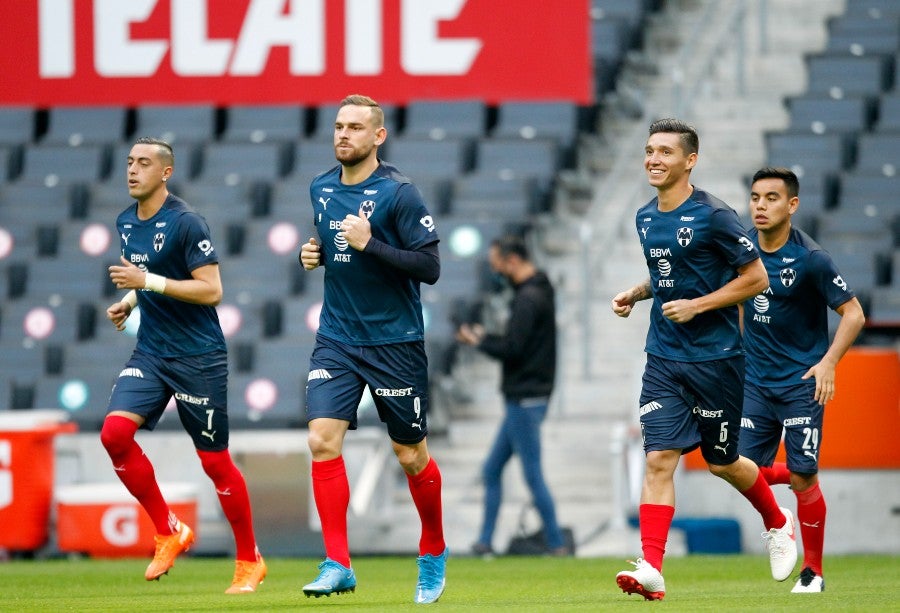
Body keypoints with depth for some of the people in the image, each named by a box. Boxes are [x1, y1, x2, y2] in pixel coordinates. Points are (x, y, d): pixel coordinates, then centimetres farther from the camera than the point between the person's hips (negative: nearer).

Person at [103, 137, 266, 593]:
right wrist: (127, 301, 5)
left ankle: (249, 560, 17)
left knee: (215, 461, 0)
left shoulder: (185, 223, -14)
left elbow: (211, 290, -18)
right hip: (150, 352, 6)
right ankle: (169, 533, 1)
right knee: (114, 433, -15)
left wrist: (149, 282, -23)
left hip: (198, 358, -6)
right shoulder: (126, 222, 9)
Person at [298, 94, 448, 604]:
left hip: (395, 342, -4)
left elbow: (430, 267, -16)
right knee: (323, 441, -13)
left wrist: (369, 244, -23)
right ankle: (338, 565, -11)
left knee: (411, 457, 6)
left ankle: (434, 552, 29)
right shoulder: (322, 189, 7)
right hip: (337, 338, 4)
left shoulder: (398, 193, -12)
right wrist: (316, 254, 4)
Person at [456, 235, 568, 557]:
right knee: (492, 470, 13)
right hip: (521, 400, 11)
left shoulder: (528, 298, -17)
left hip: (525, 400, -11)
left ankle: (556, 544, -4)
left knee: (533, 475, -7)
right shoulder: (537, 292, 15)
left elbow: (512, 349, -22)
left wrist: (479, 341, -6)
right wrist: (485, 337, 10)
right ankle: (485, 541, 14)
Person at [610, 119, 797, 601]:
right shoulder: (646, 219, 8)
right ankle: (651, 569, -15)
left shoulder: (713, 216, -13)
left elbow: (756, 278, -10)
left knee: (721, 462, 9)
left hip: (715, 357, -5)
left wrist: (697, 305, -18)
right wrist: (635, 294, 6)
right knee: (659, 459, -9)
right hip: (664, 358, 5)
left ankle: (778, 523, 37)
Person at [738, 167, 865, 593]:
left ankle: (813, 570, 13)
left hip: (801, 382, -5)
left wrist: (828, 363, -22)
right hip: (755, 379, 5)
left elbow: (853, 313, -11)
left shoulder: (810, 259, -15)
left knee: (802, 479, -4)